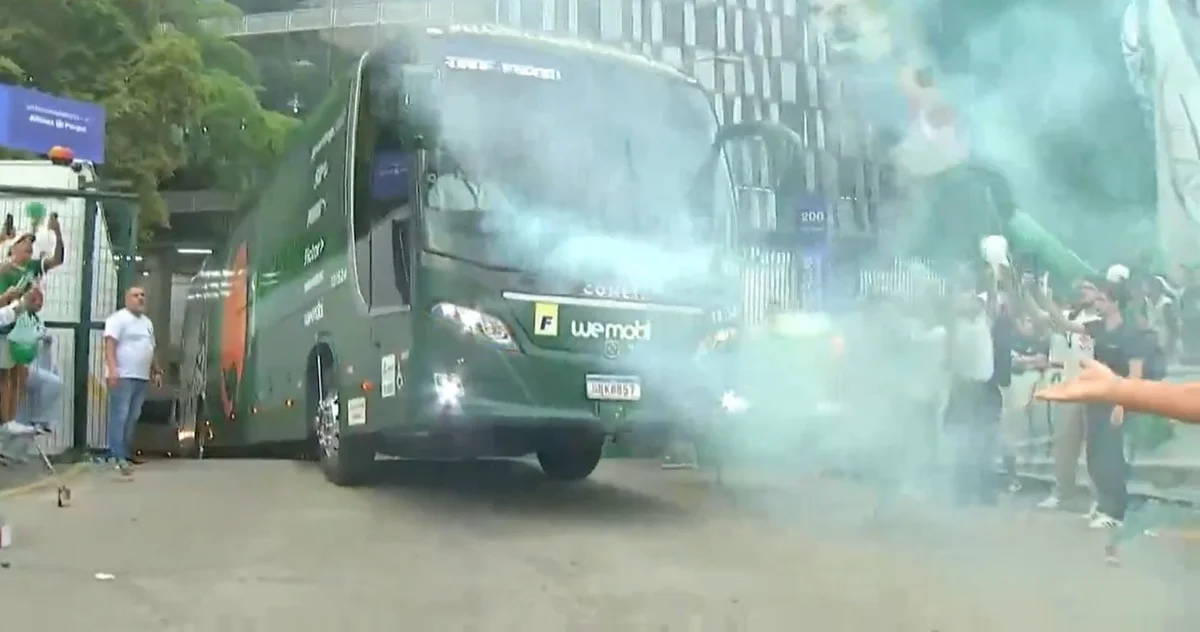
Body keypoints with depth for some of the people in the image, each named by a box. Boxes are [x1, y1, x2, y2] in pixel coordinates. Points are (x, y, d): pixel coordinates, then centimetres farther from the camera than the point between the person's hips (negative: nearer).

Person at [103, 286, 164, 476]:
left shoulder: (147, 322, 21)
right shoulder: (118, 318, -5)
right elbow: (110, 344, -15)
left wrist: (156, 371, 22)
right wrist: (112, 369, -26)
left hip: (142, 377, 8)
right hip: (123, 376, -8)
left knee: (132, 418, 8)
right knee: (120, 416, -10)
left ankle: (123, 454, 14)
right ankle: (118, 456, -11)